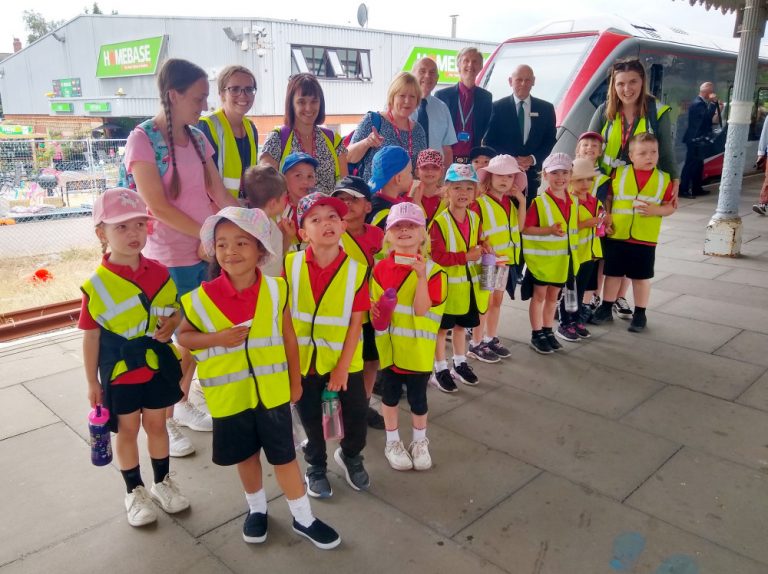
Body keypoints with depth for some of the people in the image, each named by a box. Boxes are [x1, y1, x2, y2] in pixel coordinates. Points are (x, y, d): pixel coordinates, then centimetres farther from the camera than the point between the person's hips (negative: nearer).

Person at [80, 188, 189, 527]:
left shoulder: (160, 273, -6)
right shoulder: (96, 285, -15)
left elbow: (175, 310, 9)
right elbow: (91, 337, -8)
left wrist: (173, 321, -15)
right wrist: (92, 382, -3)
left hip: (157, 365, 3)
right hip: (119, 371, -2)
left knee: (156, 424, 17)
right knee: (127, 430, 14)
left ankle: (162, 482, 37)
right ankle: (134, 491, 32)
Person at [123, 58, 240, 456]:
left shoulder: (198, 139, 9)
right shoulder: (143, 139, -11)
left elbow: (218, 192, 4)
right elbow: (157, 205, -17)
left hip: (207, 252, 6)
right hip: (170, 258, -6)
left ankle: (183, 404, 33)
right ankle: (164, 421, 21)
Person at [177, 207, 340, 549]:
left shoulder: (275, 290, -11)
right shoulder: (202, 297, -14)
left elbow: (288, 337, 0)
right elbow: (184, 336, 0)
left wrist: (295, 381, 6)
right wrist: (217, 338, -20)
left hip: (272, 390, 0)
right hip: (229, 395, 0)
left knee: (284, 454, 12)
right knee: (246, 455, 19)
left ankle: (303, 518, 30)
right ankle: (256, 508, 44)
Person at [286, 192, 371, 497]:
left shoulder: (356, 270, -12)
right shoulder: (291, 264, -11)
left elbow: (356, 323, -10)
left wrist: (343, 365, -11)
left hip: (345, 360, 0)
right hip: (303, 359, 0)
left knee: (356, 414, 12)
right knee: (311, 418, 16)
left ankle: (350, 455, 43)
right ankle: (315, 466, 42)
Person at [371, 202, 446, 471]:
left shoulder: (432, 270, -11)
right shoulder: (380, 268, -2)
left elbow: (421, 309, -19)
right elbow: (374, 304, 6)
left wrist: (421, 276, -29)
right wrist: (375, 310, -17)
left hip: (417, 348, -2)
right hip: (389, 345, 2)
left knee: (417, 397, 10)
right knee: (390, 394, 15)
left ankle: (420, 442, 35)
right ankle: (393, 442, 36)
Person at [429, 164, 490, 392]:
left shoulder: (475, 218, 4)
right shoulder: (439, 222, -18)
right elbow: (437, 256, -22)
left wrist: (482, 250, -5)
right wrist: (465, 256, -24)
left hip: (469, 283, 6)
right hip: (446, 284, -6)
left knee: (462, 324, 20)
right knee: (442, 327, 7)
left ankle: (460, 363, 37)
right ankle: (440, 369, 21)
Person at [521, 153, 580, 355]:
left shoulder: (573, 202, 5)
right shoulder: (539, 202, -15)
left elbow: (574, 228, 14)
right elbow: (525, 228, -17)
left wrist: (573, 253, 10)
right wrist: (549, 230, -28)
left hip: (562, 259, 6)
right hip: (541, 258, -6)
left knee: (553, 295, 15)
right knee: (539, 295, 6)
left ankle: (548, 332, 28)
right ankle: (536, 335, 16)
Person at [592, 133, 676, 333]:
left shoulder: (664, 179, 0)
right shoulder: (619, 174, 0)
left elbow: (671, 206, 2)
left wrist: (656, 210, -18)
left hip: (645, 239, 0)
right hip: (616, 236, 1)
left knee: (641, 277, 9)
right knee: (613, 273, 11)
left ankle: (640, 314, 22)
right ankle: (606, 308, 25)